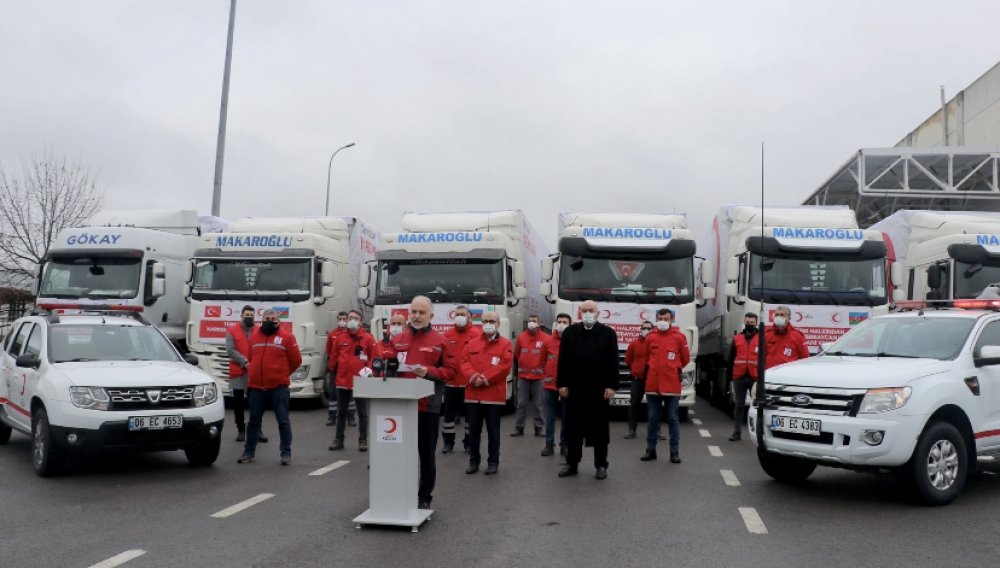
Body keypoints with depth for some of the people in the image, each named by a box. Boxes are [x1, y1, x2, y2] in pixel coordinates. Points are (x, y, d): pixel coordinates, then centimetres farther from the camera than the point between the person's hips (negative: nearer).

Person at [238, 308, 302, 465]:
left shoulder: (286, 336, -1)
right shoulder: (254, 335, 11)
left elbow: (296, 360, 3)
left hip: (278, 387, -4)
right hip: (256, 386, 4)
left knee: (283, 420, 0)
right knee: (254, 420, 12)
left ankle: (286, 453, 7)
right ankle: (249, 452, 23)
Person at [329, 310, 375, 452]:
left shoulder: (368, 338, -3)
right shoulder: (340, 338, 6)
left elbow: (374, 358, 0)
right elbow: (334, 357, 14)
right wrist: (335, 371, 12)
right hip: (342, 381, 3)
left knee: (362, 412, 4)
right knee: (341, 412, 11)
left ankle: (363, 440, 12)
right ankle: (338, 440, 20)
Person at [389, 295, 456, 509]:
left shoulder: (440, 341, 2)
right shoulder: (397, 340, 12)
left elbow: (450, 370, -1)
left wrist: (429, 371, -15)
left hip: (428, 405, -2)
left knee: (427, 454, 6)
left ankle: (424, 497, 16)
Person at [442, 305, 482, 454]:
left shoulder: (477, 334, -6)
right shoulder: (448, 334, 4)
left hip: (471, 382, -2)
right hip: (451, 381, 3)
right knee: (449, 413, 8)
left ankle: (469, 442, 21)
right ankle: (448, 442, 19)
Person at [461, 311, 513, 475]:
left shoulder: (505, 344, -1)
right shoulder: (472, 343, 10)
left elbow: (505, 367, -11)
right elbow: (464, 362, 2)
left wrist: (486, 379, -16)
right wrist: (473, 377, -17)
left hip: (494, 395, -3)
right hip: (473, 395, 3)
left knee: (493, 431, 5)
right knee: (473, 430, 10)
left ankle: (493, 462, 16)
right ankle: (473, 461, 21)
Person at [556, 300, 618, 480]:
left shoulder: (608, 333, 2)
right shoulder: (569, 332, 6)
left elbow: (613, 362, -1)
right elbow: (562, 360, 5)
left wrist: (611, 386, -7)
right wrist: (562, 384, -1)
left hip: (599, 390, -2)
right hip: (574, 389, 2)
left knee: (600, 429, 5)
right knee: (573, 428, 8)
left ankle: (601, 465, 14)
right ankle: (572, 463, 18)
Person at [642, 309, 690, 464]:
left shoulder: (679, 337, -3)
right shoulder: (650, 337, 5)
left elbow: (685, 359, 7)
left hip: (672, 385, -3)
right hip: (652, 384, 3)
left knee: (673, 419, 4)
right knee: (652, 419, 9)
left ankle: (675, 452, 10)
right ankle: (650, 450, 17)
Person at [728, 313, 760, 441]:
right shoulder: (737, 338, 10)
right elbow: (731, 359, 10)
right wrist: (730, 376, 6)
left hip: (756, 378, -2)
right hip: (739, 378, 2)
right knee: (739, 405, 7)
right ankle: (737, 432, 11)